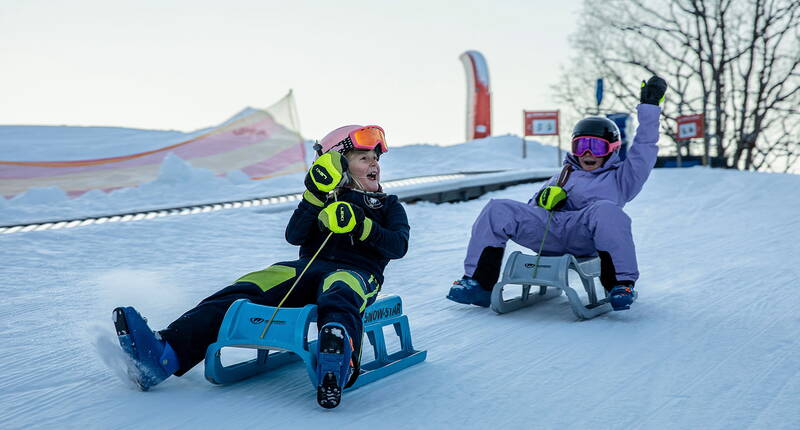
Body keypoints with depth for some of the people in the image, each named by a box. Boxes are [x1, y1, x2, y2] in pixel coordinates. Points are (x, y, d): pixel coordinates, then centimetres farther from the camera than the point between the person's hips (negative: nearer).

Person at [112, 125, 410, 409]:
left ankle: (335, 370, -77)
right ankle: (165, 355, -45)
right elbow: (294, 236, 8)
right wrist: (316, 194, -5)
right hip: (307, 268, 3)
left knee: (338, 294, -43)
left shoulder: (389, 206, 26)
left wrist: (360, 226, -12)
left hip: (357, 271, -3)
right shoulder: (325, 198, 28)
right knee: (244, 292, -25)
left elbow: (399, 246, 4)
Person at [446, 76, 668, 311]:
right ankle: (479, 283, -17)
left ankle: (620, 284, -29)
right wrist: (543, 199, 5)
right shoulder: (563, 175, 37)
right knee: (497, 210, -15)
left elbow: (643, 151, 15)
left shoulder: (618, 178, 27)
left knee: (605, 210, -37)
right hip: (547, 231, 4)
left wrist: (649, 107, 12)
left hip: (583, 236, -4)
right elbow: (531, 209, 30)